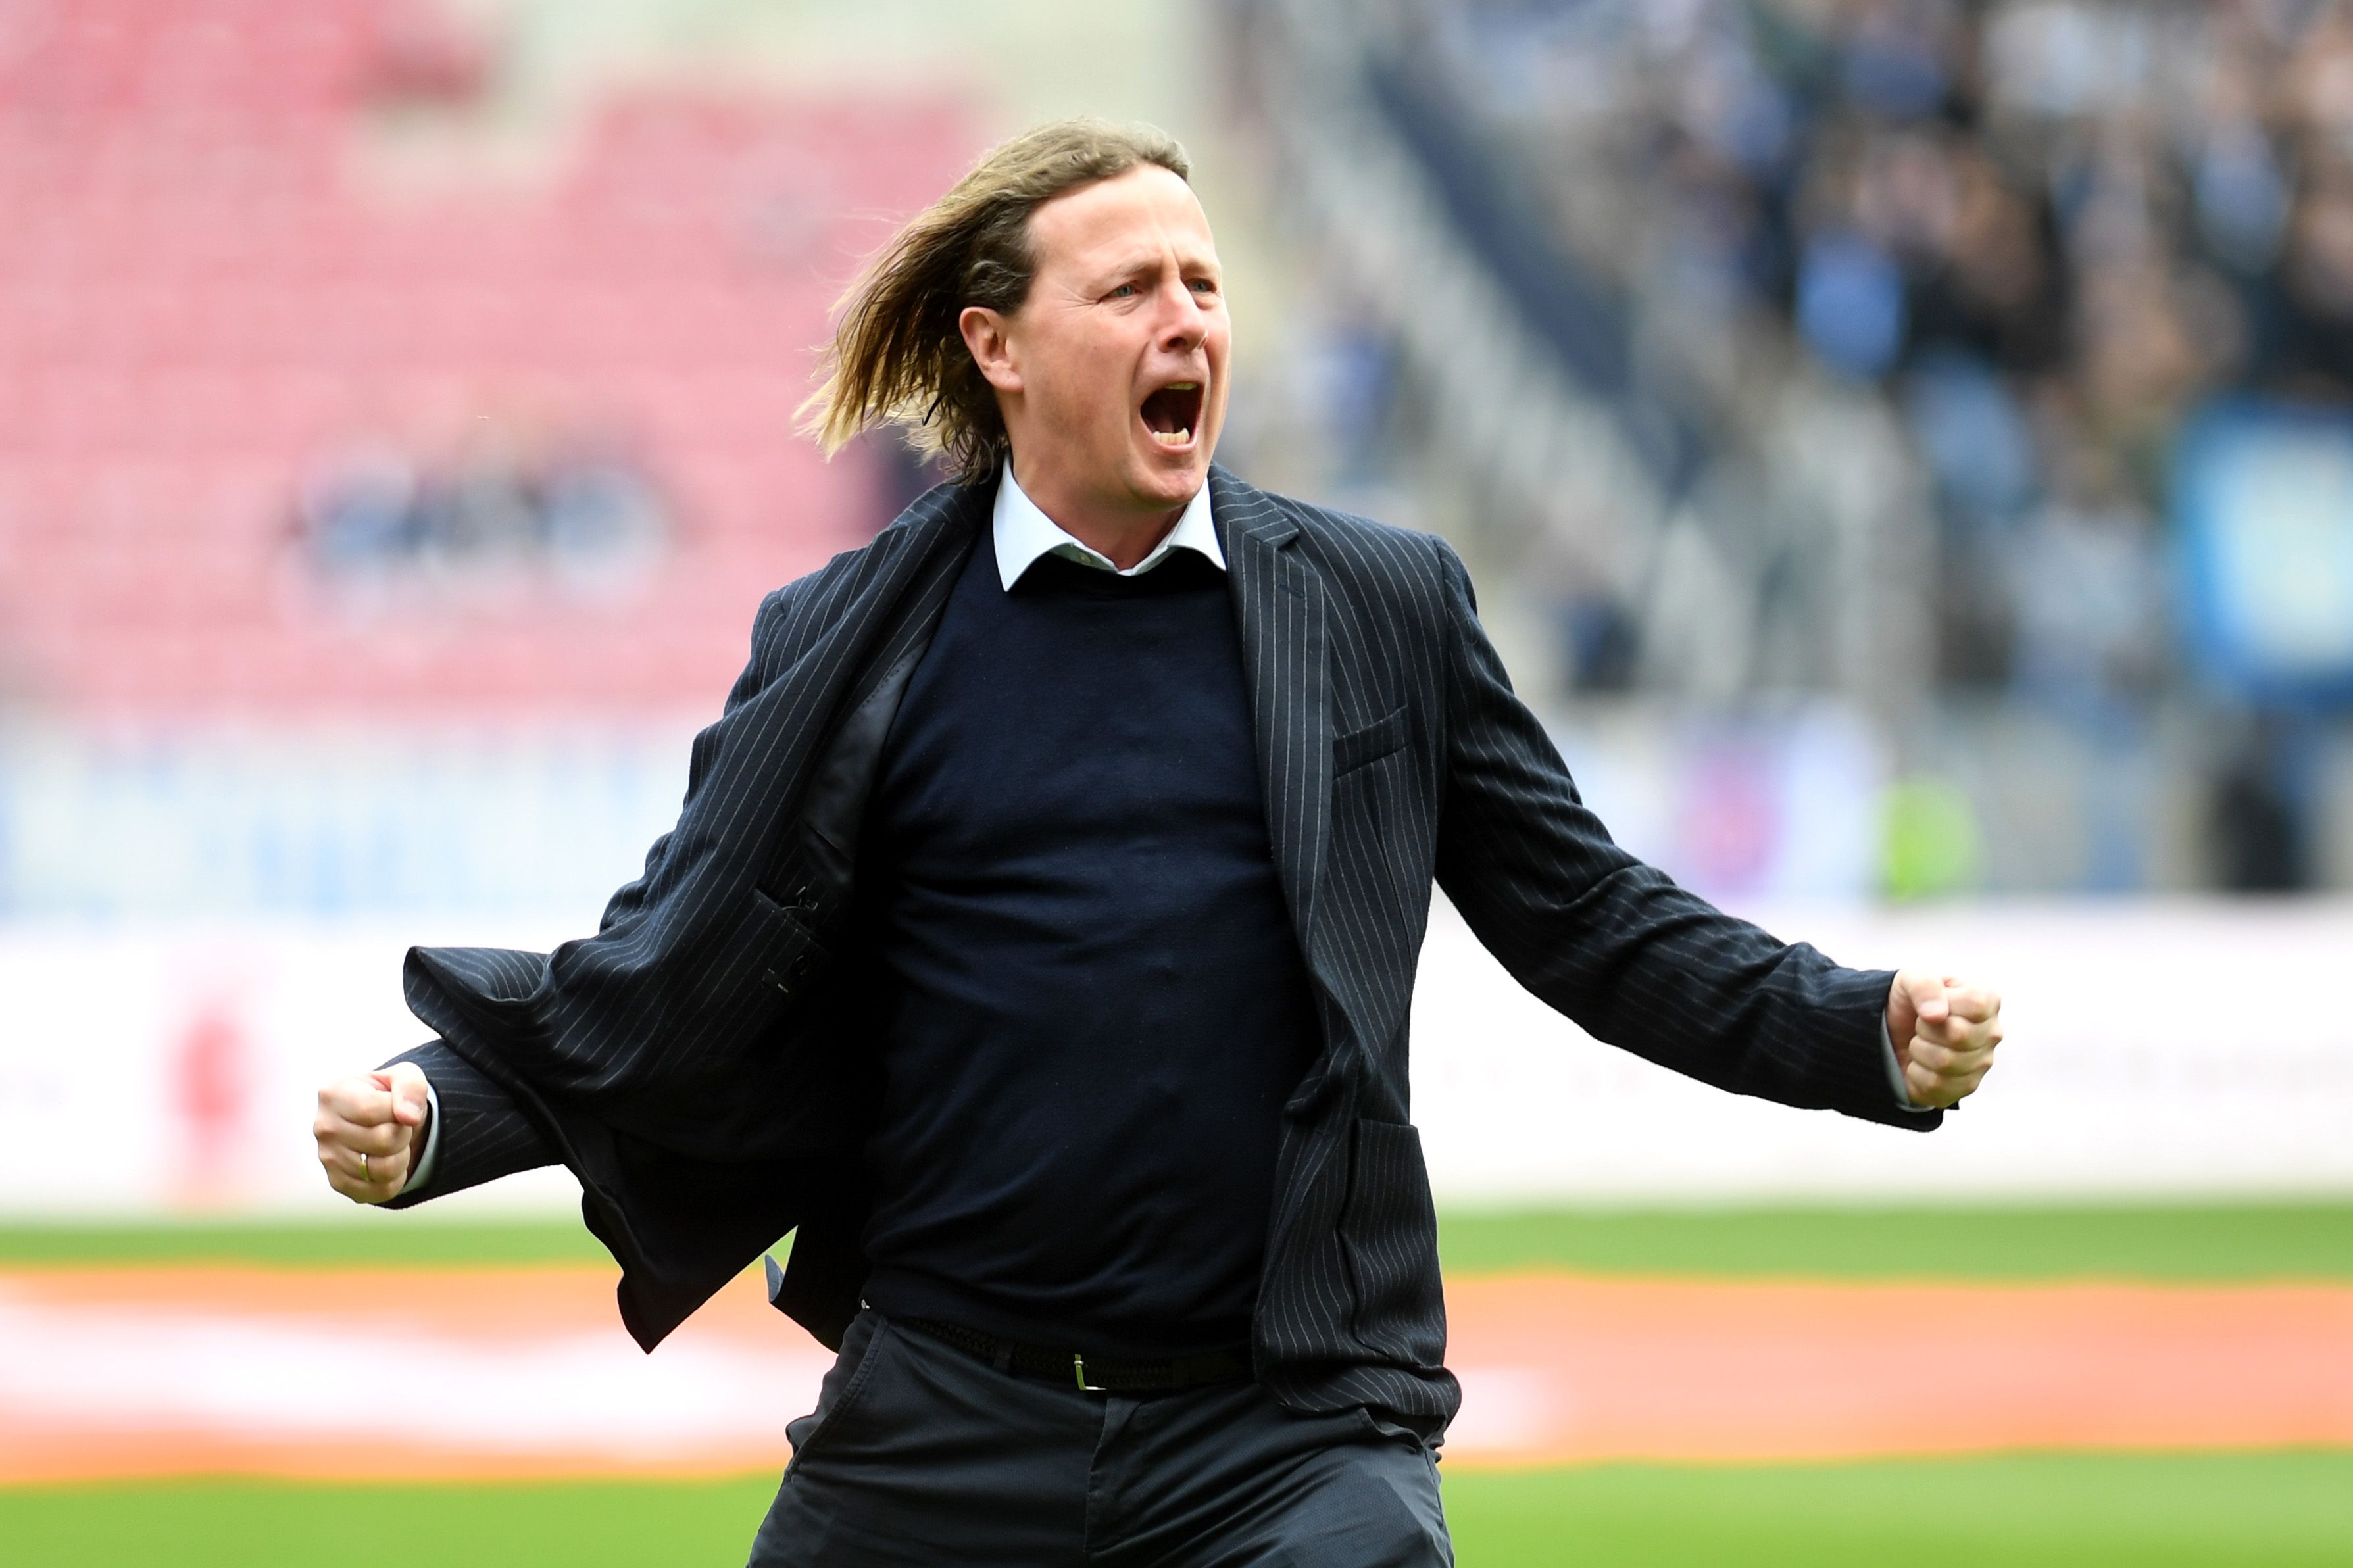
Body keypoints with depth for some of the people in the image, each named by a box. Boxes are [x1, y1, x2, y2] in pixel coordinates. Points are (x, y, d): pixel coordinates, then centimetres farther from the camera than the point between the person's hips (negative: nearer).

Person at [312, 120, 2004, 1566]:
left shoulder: (1386, 610, 7)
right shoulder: (848, 647, 5)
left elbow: (1592, 921, 9)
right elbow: (662, 984, 5)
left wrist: (1869, 1033, -3)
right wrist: (431, 1112, -10)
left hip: (1289, 1432, -1)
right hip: (942, 1425, 1)